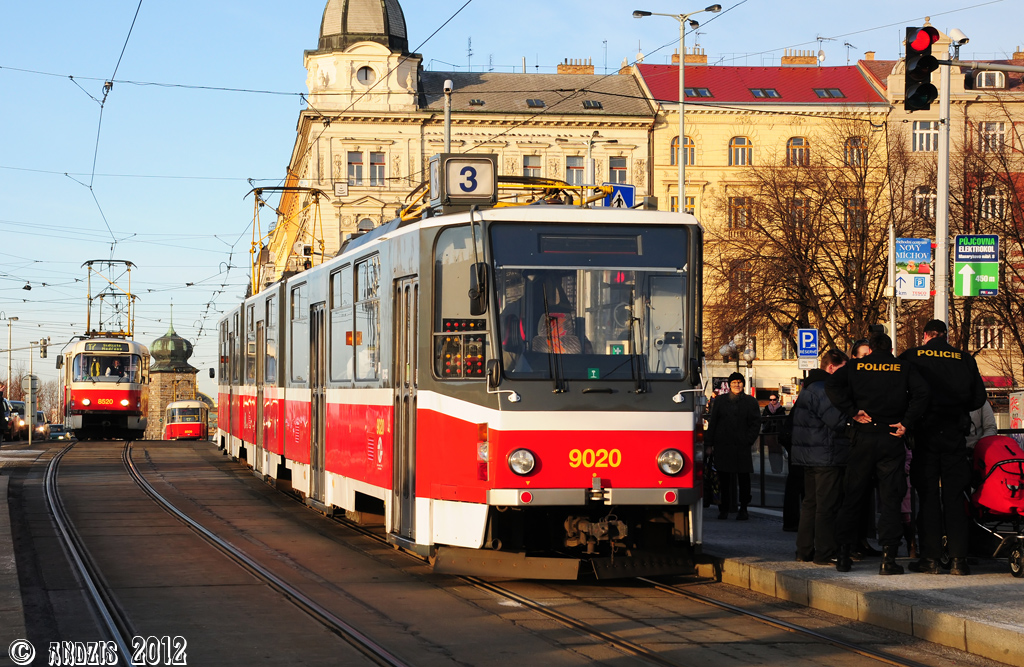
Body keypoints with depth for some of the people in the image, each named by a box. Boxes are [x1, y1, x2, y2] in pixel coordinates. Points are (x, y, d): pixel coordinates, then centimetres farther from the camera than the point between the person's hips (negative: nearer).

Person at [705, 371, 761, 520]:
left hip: (742, 446, -1)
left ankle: (743, 509, 9)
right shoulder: (720, 401, 11)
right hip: (723, 446, 1)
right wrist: (709, 443, 3)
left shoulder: (750, 402, 7)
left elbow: (756, 423, 5)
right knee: (724, 478, 3)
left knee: (744, 478, 0)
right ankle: (724, 509, 12)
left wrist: (748, 440, -6)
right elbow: (712, 423, 9)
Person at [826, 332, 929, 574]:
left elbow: (832, 385, -9)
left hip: (863, 437, 1)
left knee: (853, 496, 9)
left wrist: (852, 411, -7)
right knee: (890, 499, 1)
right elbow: (921, 393, -11)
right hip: (891, 438, -1)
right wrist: (906, 423, -8)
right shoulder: (905, 368, 5)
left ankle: (844, 554, 11)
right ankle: (888, 557, -7)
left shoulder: (855, 366, 6)